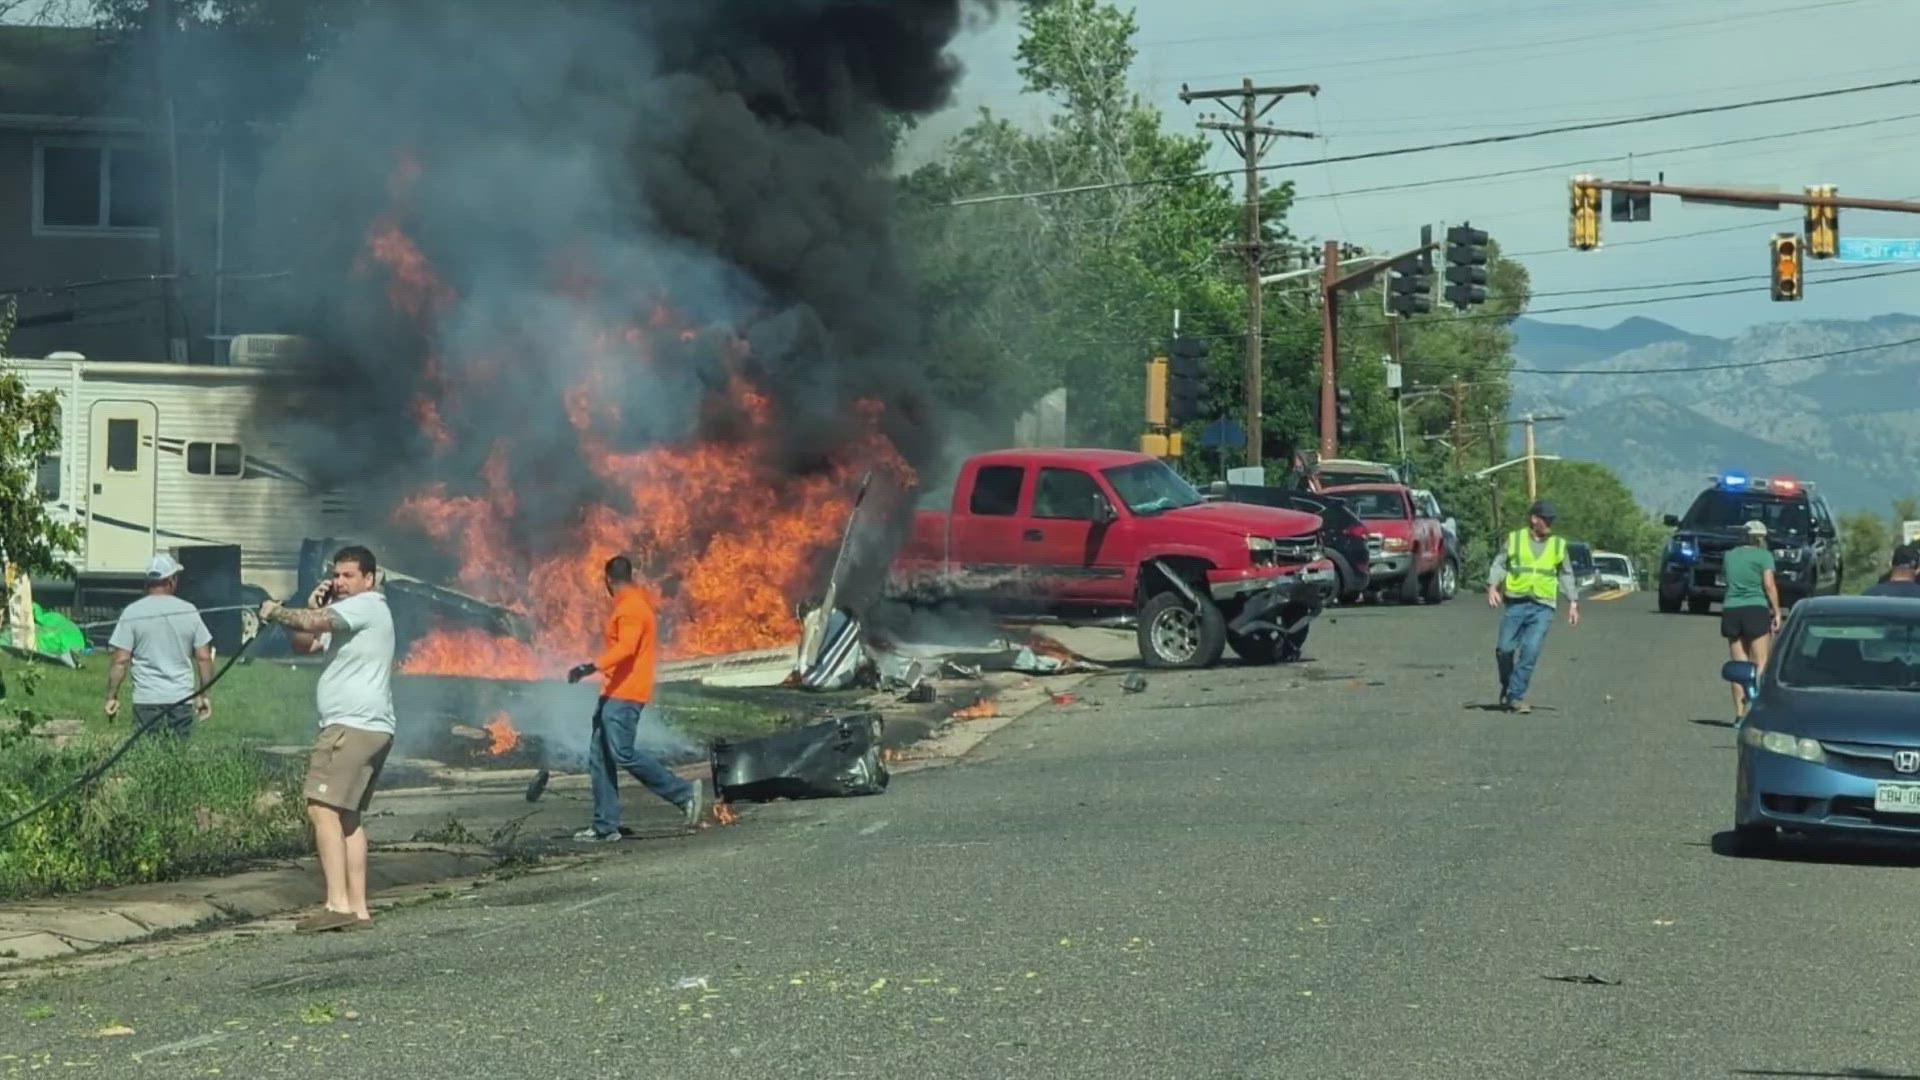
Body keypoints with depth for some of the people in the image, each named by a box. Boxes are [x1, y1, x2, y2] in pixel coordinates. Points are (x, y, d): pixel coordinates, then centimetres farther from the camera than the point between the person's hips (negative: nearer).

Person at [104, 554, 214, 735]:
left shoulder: (132, 613, -3)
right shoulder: (189, 612, 3)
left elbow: (120, 660, -6)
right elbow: (204, 658, 4)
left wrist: (112, 697, 3)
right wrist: (203, 695, 15)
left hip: (146, 700, -2)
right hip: (182, 697, 2)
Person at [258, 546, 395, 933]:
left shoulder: (367, 605, -7)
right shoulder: (345, 613, 25)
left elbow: (316, 624, -21)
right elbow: (304, 644, 22)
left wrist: (276, 612, -6)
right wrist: (312, 608, 7)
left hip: (353, 725, -11)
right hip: (372, 729, 11)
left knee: (323, 808, -17)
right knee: (348, 817, 11)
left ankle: (338, 904, -25)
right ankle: (358, 908, 10)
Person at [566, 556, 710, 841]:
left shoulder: (631, 608, -15)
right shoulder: (639, 602, 15)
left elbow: (626, 647, -28)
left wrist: (593, 667, -38)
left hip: (624, 694, -10)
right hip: (613, 692, 10)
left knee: (623, 754, -16)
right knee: (600, 759, 6)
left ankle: (684, 792, -8)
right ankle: (606, 826, 5)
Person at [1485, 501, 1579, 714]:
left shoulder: (1558, 545, 12)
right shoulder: (1514, 539, 7)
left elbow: (1566, 574, 17)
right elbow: (1499, 564, 6)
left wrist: (1573, 602, 11)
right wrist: (1492, 586, -10)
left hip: (1543, 607, 0)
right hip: (1516, 603, 0)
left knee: (1531, 651, -11)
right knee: (1505, 648, -4)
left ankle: (1516, 695, -5)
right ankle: (1507, 687, 22)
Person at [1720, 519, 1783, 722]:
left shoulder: (1730, 555, 14)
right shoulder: (1764, 555, -2)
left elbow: (1726, 579, 11)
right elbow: (1769, 585, -7)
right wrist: (1777, 612, -5)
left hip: (1731, 611, 5)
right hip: (1756, 609, -5)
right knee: (1761, 664, -3)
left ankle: (1740, 714, 4)